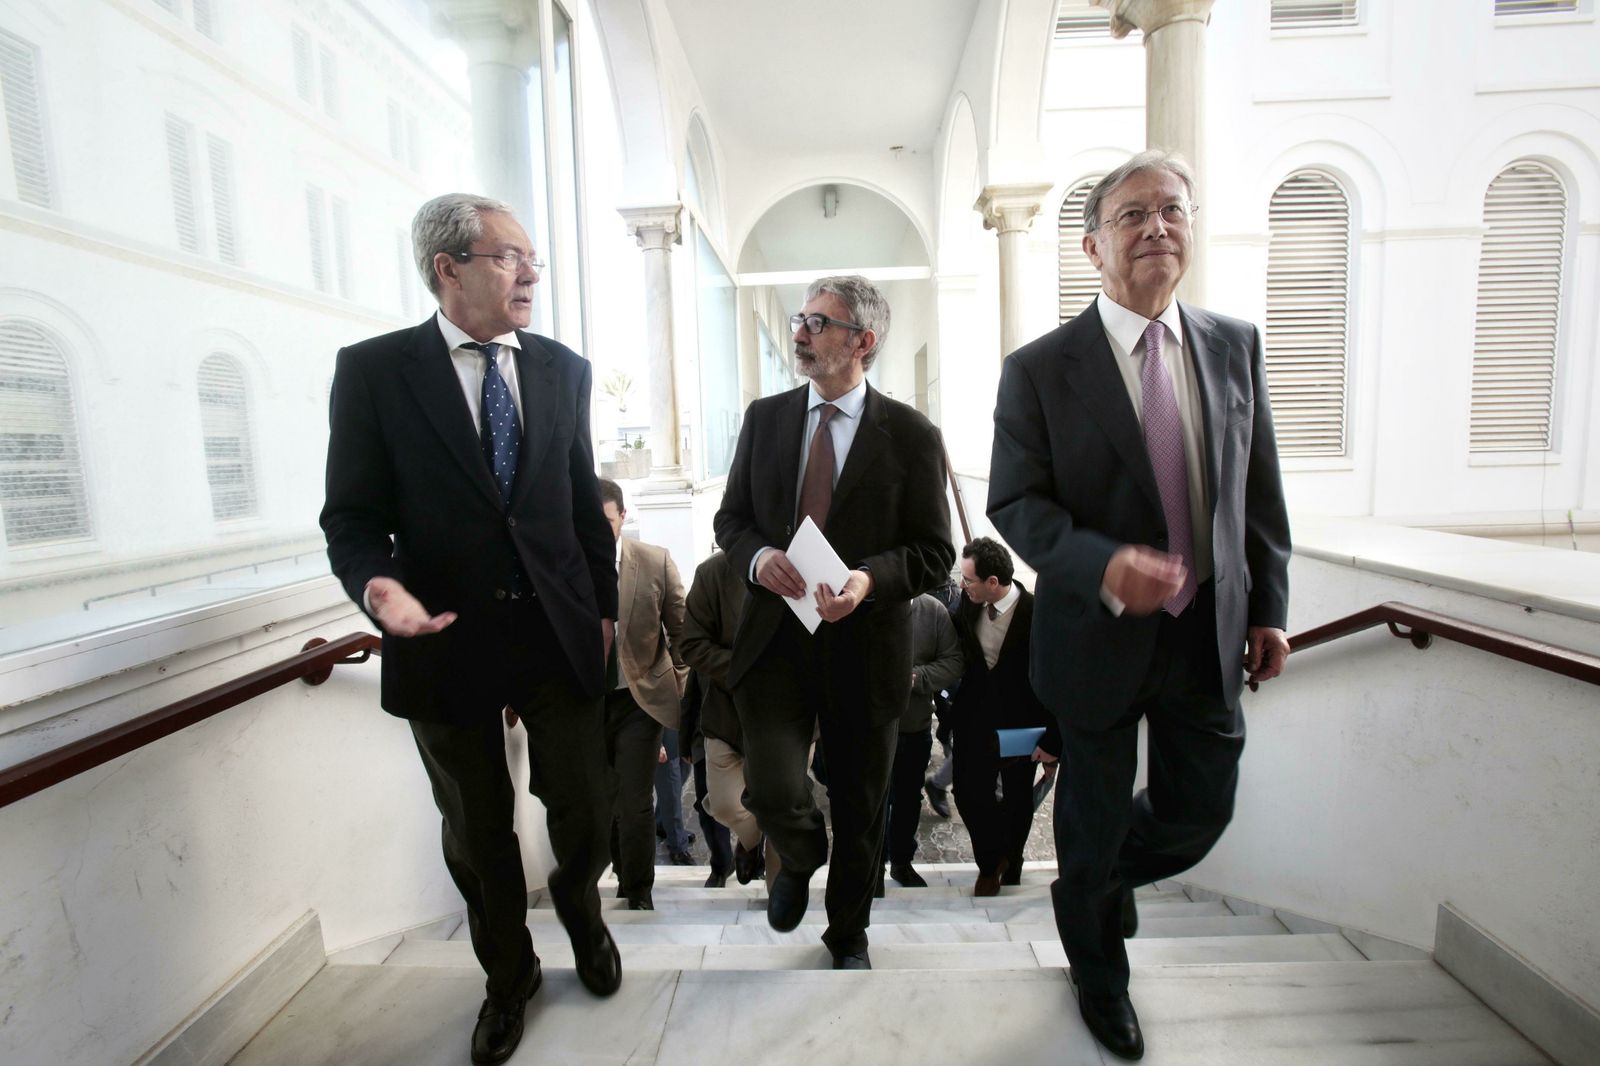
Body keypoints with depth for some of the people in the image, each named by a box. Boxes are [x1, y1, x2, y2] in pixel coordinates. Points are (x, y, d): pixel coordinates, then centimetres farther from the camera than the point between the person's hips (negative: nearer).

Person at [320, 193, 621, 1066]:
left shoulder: (562, 368, 4)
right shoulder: (372, 370, -5)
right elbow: (352, 518, -3)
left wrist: (604, 605, 9)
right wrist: (377, 585, -24)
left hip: (560, 634, 2)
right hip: (448, 641, -1)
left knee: (584, 816, 12)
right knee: (478, 837, 17)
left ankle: (579, 910, 48)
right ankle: (507, 973, 45)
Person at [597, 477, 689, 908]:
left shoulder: (656, 562, -8)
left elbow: (680, 633, 1)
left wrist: (678, 691, 3)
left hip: (639, 699, -1)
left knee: (635, 804, 0)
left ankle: (638, 893, 25)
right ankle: (625, 874, 40)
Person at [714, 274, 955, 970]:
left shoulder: (911, 435, -4)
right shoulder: (765, 418, 5)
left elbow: (934, 553, -3)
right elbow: (731, 517, 10)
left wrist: (869, 579, -22)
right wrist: (756, 556, -12)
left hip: (864, 645, -1)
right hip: (775, 636, 2)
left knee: (860, 809, 14)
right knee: (772, 791, -8)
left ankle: (849, 935, 45)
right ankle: (800, 860, 33)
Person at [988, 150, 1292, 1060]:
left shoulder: (1237, 345, 3)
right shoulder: (1039, 368, -10)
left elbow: (1260, 487, 8)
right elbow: (1015, 503, -11)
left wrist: (1269, 606, 6)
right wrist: (1102, 565, -28)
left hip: (1210, 633, 4)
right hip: (1101, 634, -3)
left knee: (1200, 811, 16)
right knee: (1094, 822, 15)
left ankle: (1100, 880, 51)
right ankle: (1099, 971, 47)